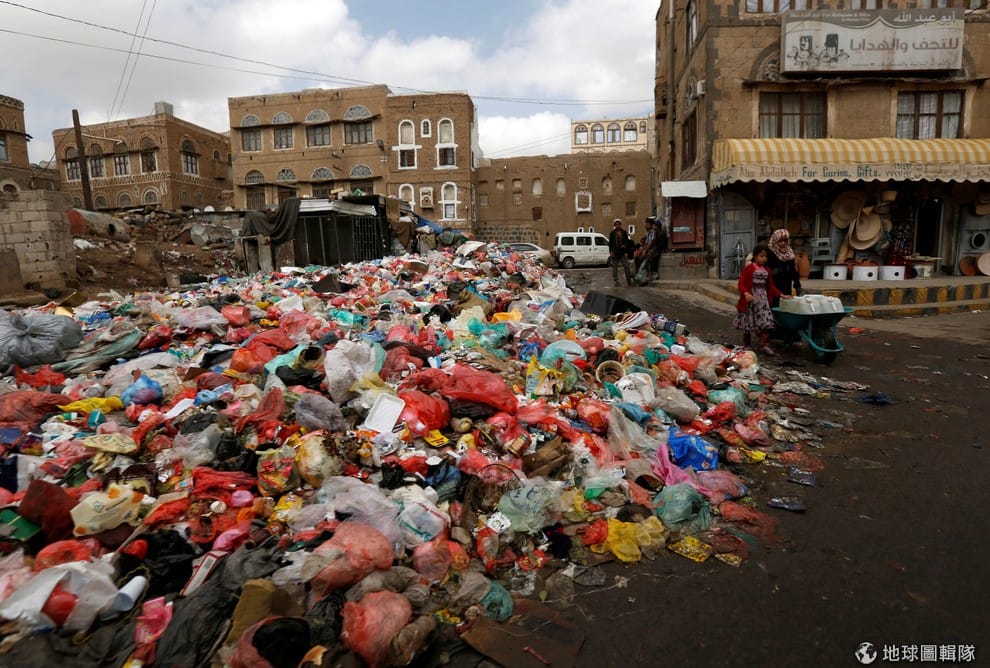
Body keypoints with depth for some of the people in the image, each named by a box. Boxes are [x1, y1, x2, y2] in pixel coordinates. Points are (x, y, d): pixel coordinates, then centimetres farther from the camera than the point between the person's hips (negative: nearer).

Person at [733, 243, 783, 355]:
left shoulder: (766, 270, 11)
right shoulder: (749, 268, -7)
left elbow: (771, 286, 18)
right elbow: (741, 283, -11)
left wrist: (780, 295, 8)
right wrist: (746, 293, -27)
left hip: (763, 299, 5)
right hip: (750, 299, -5)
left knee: (765, 323, -4)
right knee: (748, 323, 5)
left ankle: (764, 346, -3)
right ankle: (747, 345, 19)